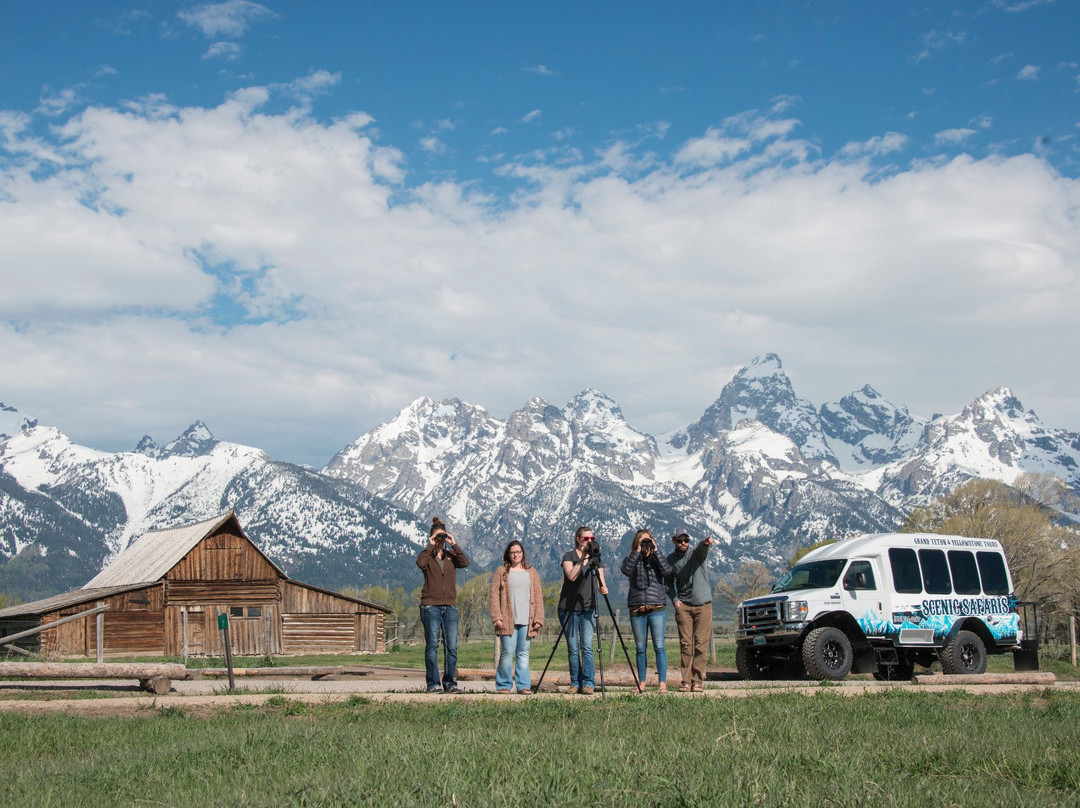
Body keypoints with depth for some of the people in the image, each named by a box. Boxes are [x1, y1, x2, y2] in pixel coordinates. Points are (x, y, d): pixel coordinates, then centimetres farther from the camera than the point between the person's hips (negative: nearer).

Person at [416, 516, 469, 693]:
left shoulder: (451, 555, 14)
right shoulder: (427, 555, 6)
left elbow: (465, 562, -6)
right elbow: (420, 563, -18)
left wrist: (454, 545, -7)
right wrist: (431, 546, -11)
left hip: (450, 606, 3)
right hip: (430, 606, -3)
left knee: (452, 647, 0)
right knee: (432, 646, -3)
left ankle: (450, 682, 6)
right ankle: (433, 683, 1)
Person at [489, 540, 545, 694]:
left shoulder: (531, 572, 16)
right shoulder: (500, 572, 8)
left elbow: (538, 596, 13)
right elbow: (494, 596, 2)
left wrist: (538, 618, 4)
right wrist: (497, 617, -8)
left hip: (526, 621, 3)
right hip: (508, 621, -2)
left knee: (523, 653, 2)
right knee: (508, 652, -6)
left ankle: (523, 686, 4)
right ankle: (504, 685, 2)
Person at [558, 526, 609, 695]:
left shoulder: (595, 558, 9)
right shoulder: (569, 556, -2)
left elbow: (600, 581, 2)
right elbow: (571, 576, -19)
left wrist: (603, 589, -20)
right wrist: (583, 559, -25)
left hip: (588, 607, 2)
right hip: (568, 608, -2)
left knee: (587, 646, -10)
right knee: (573, 649, 1)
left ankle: (588, 683, -11)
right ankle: (576, 683, 9)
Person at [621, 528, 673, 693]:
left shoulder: (657, 559, 11)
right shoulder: (631, 559, 11)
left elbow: (667, 571, -9)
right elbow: (626, 570, -12)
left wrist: (655, 551, -6)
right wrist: (637, 551, -9)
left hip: (657, 608, -1)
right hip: (637, 610, 1)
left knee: (659, 647, -7)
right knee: (640, 648, 5)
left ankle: (663, 683, -8)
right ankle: (641, 683, 11)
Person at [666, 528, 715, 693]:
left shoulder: (696, 553, 0)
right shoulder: (670, 560, 6)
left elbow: (702, 549, -23)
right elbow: (669, 582, 15)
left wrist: (706, 542, -47)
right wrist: (674, 599, -1)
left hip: (703, 603, -1)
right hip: (683, 605, 1)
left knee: (701, 644, -3)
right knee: (685, 644, -2)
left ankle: (698, 680, 0)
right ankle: (686, 681, 0)